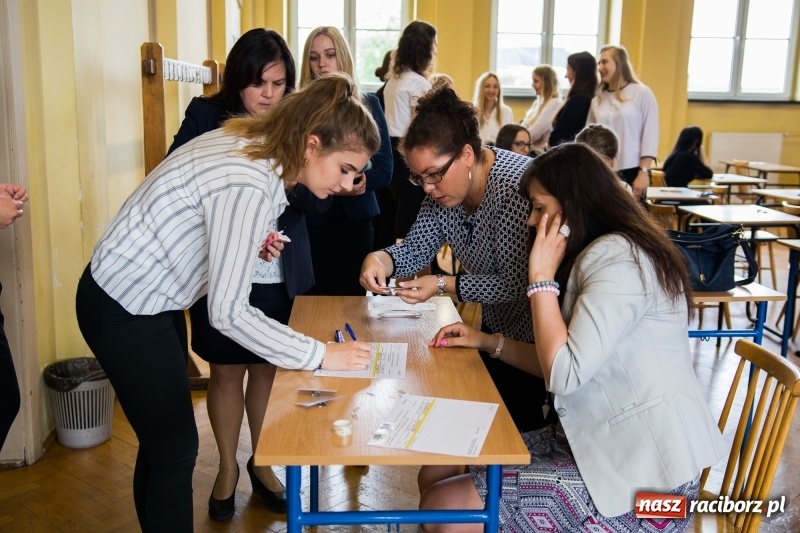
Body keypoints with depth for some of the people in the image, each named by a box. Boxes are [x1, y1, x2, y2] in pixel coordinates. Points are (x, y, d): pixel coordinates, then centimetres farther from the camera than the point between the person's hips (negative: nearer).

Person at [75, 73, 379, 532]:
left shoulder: (253, 143, -3)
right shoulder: (248, 186, -30)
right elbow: (228, 312, -29)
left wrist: (252, 242, -5)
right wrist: (319, 355, -22)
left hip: (142, 295, 9)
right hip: (124, 309, -9)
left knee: (163, 443, 19)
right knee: (176, 450, 3)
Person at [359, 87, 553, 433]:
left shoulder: (517, 184, -29)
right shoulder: (444, 184, -4)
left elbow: (517, 285, -28)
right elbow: (417, 248, 0)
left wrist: (444, 285, -30)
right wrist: (379, 259, -20)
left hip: (530, 340, -8)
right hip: (493, 328, 8)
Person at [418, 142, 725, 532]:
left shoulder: (620, 258, -18)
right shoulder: (598, 255, 14)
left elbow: (564, 375, -25)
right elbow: (561, 365, 18)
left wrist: (542, 276, -17)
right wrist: (488, 342, 9)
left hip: (644, 476, -10)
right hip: (602, 444, 10)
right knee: (435, 474, 3)